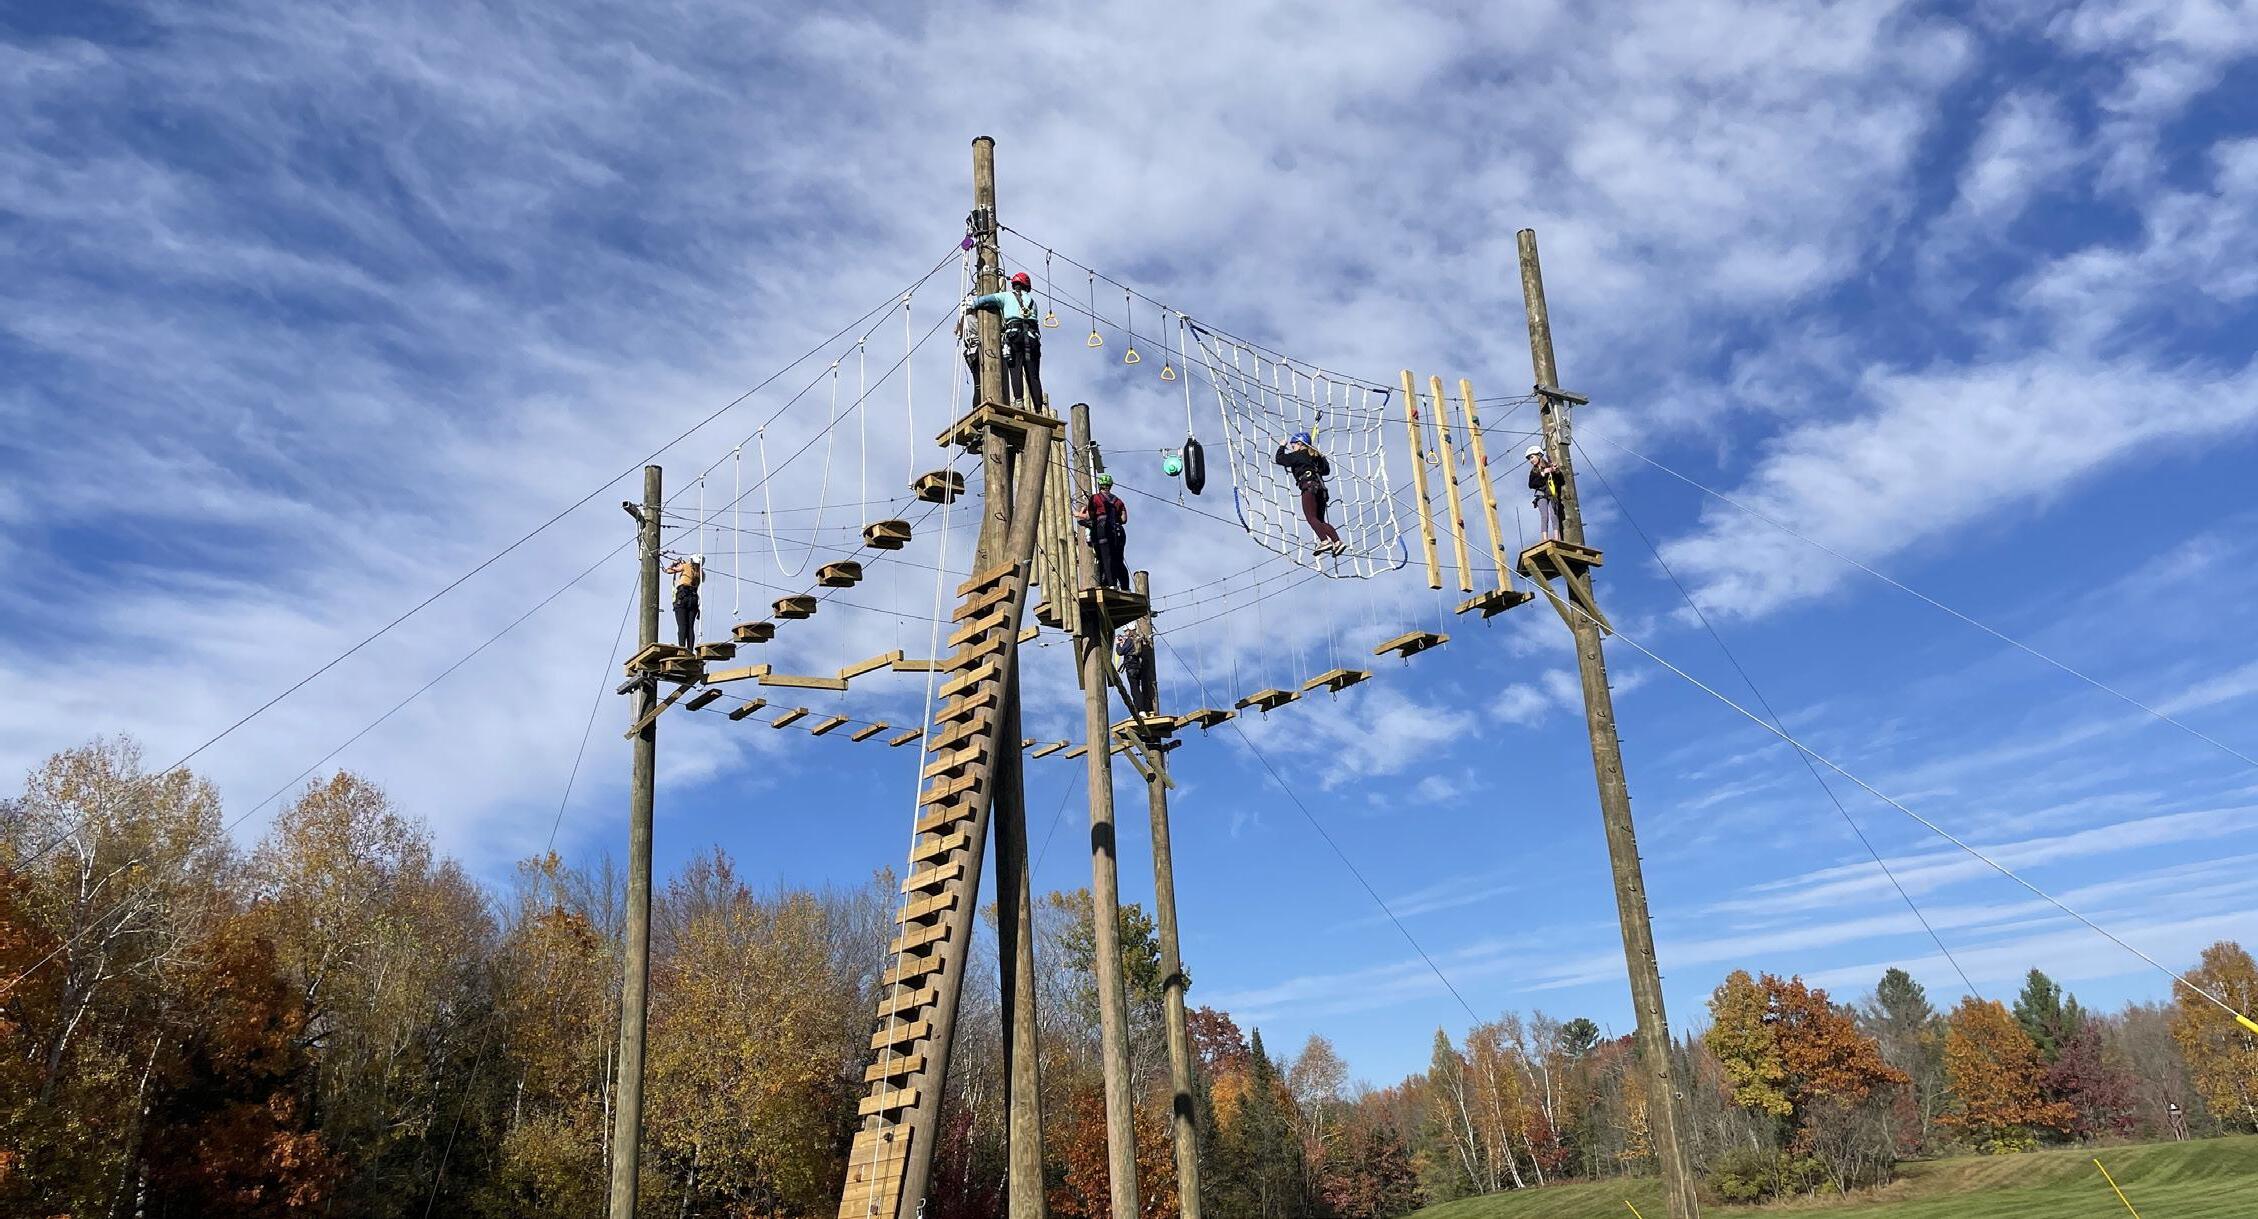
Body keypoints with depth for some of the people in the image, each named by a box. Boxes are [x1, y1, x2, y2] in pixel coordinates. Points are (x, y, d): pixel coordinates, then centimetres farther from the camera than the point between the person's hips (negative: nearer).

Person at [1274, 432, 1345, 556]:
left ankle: (1324, 541, -31)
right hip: (1321, 489, 8)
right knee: (1320, 521, 7)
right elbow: (1326, 470, 32)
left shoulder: (1298, 455, 5)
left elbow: (1280, 459, 7)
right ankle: (1337, 542, -9)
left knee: (1311, 517, -14)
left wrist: (1282, 447, 23)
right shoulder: (1315, 456, 25)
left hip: (1309, 487, -8)